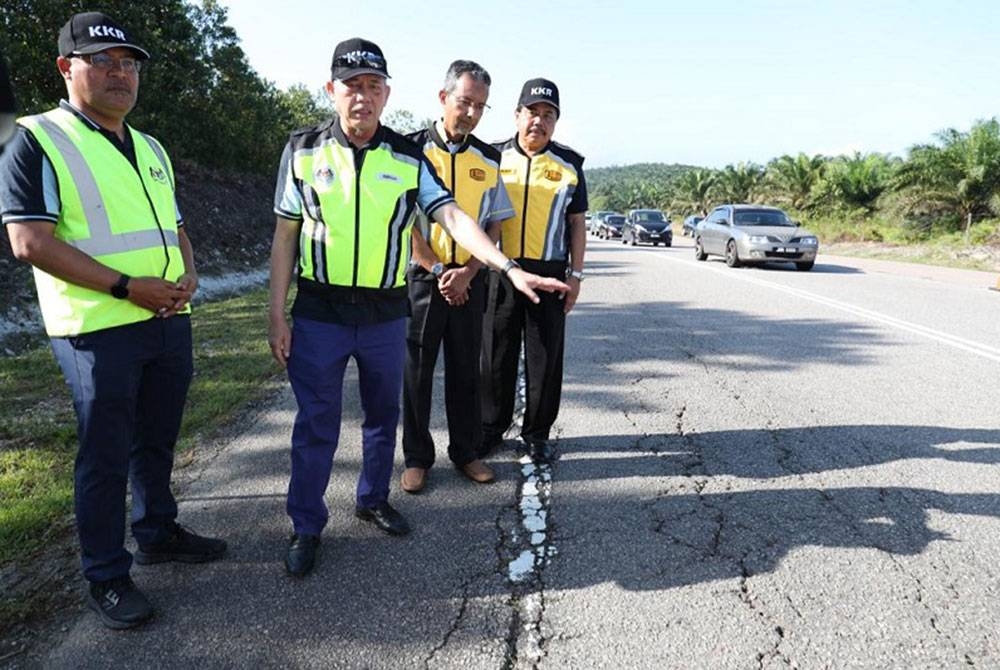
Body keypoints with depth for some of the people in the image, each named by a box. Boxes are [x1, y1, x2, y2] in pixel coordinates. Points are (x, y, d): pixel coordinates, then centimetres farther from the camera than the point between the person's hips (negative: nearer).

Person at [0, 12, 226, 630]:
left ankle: (158, 532, 37)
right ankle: (107, 576, 19)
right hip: (99, 331, -6)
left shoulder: (151, 150, 16)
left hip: (170, 322, 7)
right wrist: (128, 287, -19)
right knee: (105, 456, 4)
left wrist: (188, 276, -1)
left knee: (158, 440, 18)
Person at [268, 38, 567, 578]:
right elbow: (285, 235, 2)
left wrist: (508, 266, -23)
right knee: (316, 424, 4)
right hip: (319, 315, -2)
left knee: (383, 416, 16)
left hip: (386, 315, 2)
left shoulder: (407, 158, 1)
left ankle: (373, 499, 37)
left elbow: (452, 216, -9)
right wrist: (277, 315, -3)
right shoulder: (303, 150, -1)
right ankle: (306, 527, 21)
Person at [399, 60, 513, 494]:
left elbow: (494, 223, 7)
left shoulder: (488, 160, 7)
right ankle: (417, 457, 18)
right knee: (416, 368, 4)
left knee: (465, 368, 10)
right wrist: (438, 271, -11)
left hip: (470, 280, 3)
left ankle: (466, 452, 24)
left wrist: (467, 272, -7)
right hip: (422, 276, -2)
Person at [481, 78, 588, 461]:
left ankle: (537, 433, 19)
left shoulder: (568, 165, 6)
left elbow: (577, 223, 9)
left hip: (550, 274, 0)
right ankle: (491, 428, 21)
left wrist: (576, 275, 3)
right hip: (499, 270, 1)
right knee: (496, 354, 7)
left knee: (545, 358, 5)